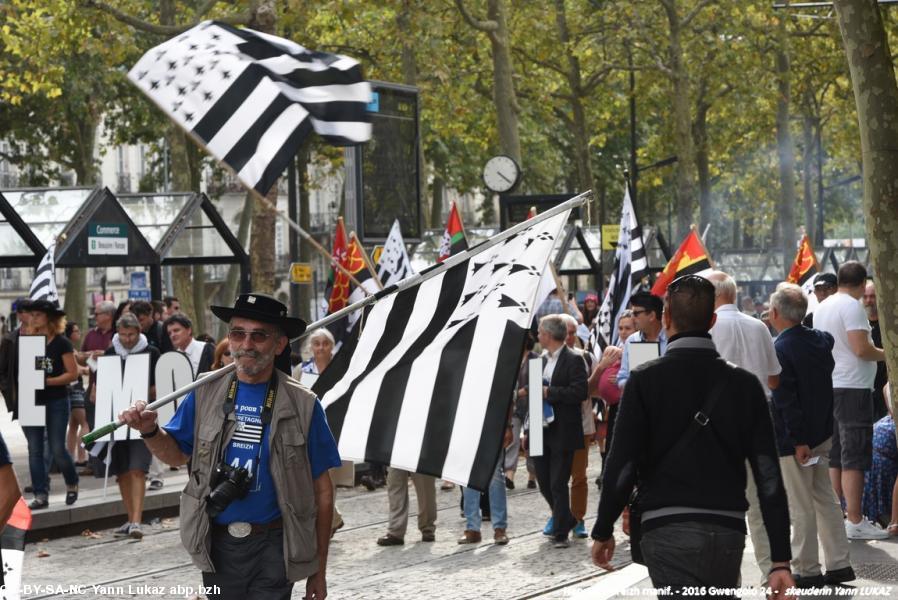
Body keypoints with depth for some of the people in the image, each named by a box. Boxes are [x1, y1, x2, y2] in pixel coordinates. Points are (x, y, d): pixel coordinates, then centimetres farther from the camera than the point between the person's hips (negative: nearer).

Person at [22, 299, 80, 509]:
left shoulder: (61, 343, -3)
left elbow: (72, 373, -9)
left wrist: (47, 381, -18)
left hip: (56, 402, -4)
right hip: (32, 401, 5)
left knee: (57, 449, -5)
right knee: (35, 450, 2)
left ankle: (72, 484, 20)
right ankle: (40, 495, 5)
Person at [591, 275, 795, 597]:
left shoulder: (645, 380, -4)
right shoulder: (744, 383, 6)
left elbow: (622, 465, -8)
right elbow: (769, 477, 2)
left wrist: (603, 531, 5)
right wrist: (780, 559, 3)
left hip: (668, 531, -4)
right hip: (729, 531, 4)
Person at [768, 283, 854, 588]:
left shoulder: (780, 349, -20)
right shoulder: (821, 339, 2)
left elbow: (786, 400, -21)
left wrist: (798, 441, -18)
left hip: (794, 440, -8)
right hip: (822, 433, 8)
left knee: (800, 507, 1)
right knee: (826, 499, 15)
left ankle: (807, 571, 7)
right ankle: (839, 564, 18)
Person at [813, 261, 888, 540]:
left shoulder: (822, 307, 13)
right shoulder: (852, 307, -13)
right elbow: (861, 348, -21)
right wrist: (886, 354, -4)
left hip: (827, 388, 9)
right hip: (852, 387, -9)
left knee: (834, 458, 12)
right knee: (854, 459, -7)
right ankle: (855, 521, -7)